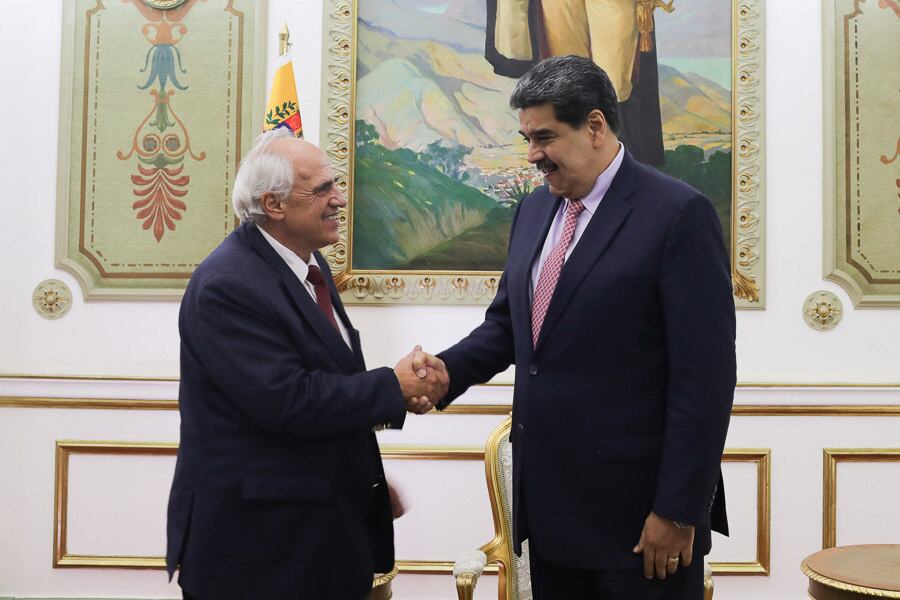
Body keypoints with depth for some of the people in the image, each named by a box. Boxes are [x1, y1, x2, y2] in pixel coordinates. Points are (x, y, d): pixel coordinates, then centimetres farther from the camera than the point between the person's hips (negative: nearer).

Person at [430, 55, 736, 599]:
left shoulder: (678, 214, -13)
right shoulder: (534, 210, 11)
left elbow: (705, 376, -15)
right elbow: (506, 324, 16)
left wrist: (678, 511, -16)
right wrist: (446, 371, -4)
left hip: (636, 506, -6)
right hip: (548, 500, 7)